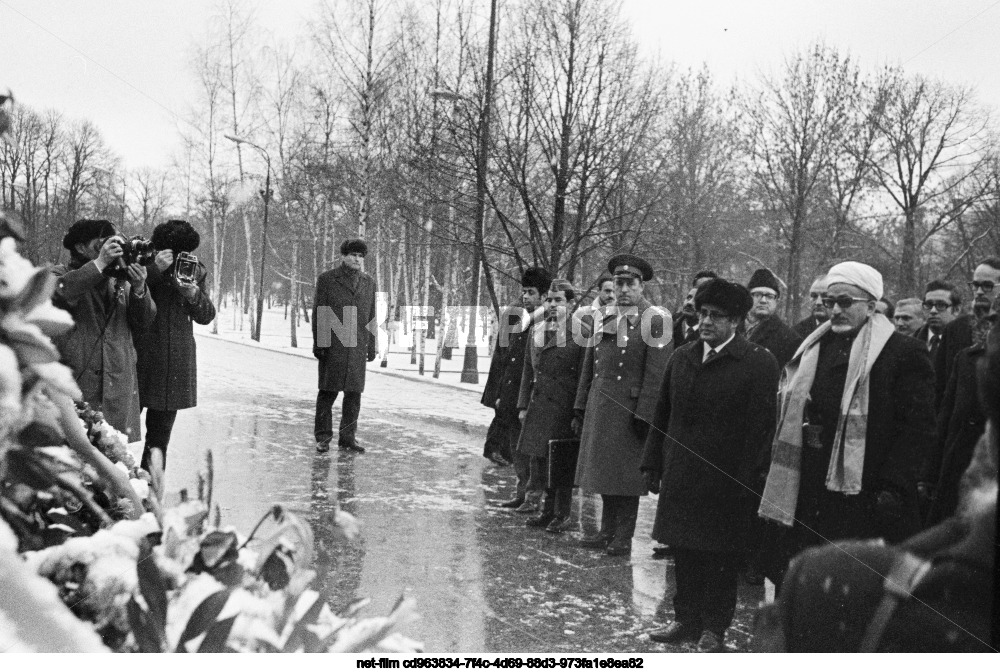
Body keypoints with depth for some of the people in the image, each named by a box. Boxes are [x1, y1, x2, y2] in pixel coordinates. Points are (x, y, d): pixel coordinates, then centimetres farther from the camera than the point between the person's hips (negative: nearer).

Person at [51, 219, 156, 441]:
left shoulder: (121, 280, 14)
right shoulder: (61, 274, 5)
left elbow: (143, 323, 12)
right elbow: (59, 293, -19)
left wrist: (139, 290, -6)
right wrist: (99, 263, -20)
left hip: (119, 386, 4)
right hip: (76, 380, -3)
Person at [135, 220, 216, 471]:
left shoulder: (195, 271, 8)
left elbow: (207, 316, 9)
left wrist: (194, 295, -12)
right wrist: (154, 270, -22)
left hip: (176, 364, 4)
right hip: (139, 358, -4)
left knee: (160, 436, 10)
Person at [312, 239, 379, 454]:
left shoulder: (369, 283, 13)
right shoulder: (327, 279, 3)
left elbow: (372, 316, 14)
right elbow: (319, 313, 0)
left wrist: (373, 345, 10)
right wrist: (318, 343, -6)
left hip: (357, 347, 3)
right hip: (332, 345, -3)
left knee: (354, 393, 4)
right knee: (328, 392, 0)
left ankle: (348, 438, 13)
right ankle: (323, 438, 8)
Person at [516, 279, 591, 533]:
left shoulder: (581, 332, -7)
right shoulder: (536, 330, 12)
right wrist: (523, 405, 11)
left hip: (565, 407, -6)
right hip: (539, 405, 6)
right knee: (540, 458, 11)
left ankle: (563, 515, 13)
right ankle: (548, 509, 26)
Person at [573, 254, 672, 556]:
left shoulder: (655, 320, -7)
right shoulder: (603, 321, 13)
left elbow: (656, 373, -13)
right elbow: (588, 369, 17)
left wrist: (644, 415, -17)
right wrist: (580, 409, 14)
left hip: (629, 410, -6)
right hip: (599, 408, 6)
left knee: (626, 475, 1)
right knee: (604, 473, 13)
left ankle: (623, 538, 11)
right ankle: (607, 532, 24)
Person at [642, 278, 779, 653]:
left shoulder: (759, 364, -8)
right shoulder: (681, 359, 10)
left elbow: (761, 427, -11)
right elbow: (663, 415, 14)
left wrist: (745, 481, -15)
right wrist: (654, 465, 10)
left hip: (727, 482, -5)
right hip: (680, 478, 5)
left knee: (721, 558, 5)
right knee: (684, 551, 13)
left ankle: (714, 628, 19)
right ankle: (687, 619, 28)